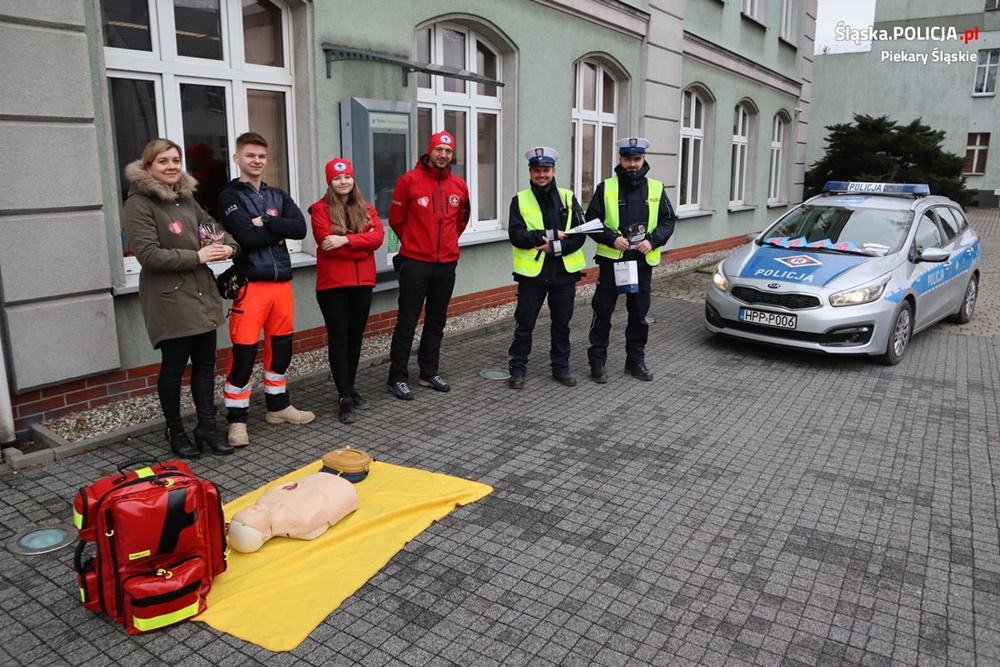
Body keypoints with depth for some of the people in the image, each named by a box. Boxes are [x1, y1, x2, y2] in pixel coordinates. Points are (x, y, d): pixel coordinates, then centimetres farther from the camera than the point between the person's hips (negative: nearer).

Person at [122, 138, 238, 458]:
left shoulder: (186, 197, 13)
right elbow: (148, 254, -19)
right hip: (170, 300, -7)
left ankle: (207, 427, 22)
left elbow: (210, 224, 24)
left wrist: (228, 246, 1)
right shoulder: (139, 204, -10)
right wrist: (197, 256, -18)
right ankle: (176, 432, 21)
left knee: (205, 363, 11)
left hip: (202, 294, 7)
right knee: (174, 366, 5)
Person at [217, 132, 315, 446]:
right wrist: (279, 231, -6)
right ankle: (237, 419, 5)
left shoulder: (278, 196, 15)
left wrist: (265, 222, -11)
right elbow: (247, 237, -18)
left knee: (281, 348, 14)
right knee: (243, 353, -5)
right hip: (250, 285, -5)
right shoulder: (230, 197, -1)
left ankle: (278, 406, 29)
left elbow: (300, 228, -3)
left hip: (281, 282, 6)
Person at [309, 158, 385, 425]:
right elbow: (326, 244, -15)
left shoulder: (366, 208, 10)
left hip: (362, 282, 5)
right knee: (338, 339, -2)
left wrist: (346, 240, -20)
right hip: (333, 283, -4)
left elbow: (378, 237, -7)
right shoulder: (320, 209, -2)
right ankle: (345, 397, 1)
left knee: (355, 338, 12)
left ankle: (350, 388, 26)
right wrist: (362, 245, -12)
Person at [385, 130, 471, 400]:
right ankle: (398, 377, 8)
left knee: (436, 322, 13)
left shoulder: (459, 186, 6)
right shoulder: (409, 180, -7)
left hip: (446, 264, 5)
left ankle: (429, 372, 25)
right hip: (415, 263, -4)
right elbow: (396, 219, 1)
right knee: (407, 322, -1)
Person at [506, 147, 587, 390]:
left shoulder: (568, 198, 4)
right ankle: (518, 369, 17)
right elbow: (516, 235, -13)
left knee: (562, 323, 12)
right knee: (525, 323, 5)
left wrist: (555, 247, -17)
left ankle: (561, 367, 26)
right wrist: (550, 234, -18)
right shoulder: (520, 200, -1)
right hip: (532, 273, -2)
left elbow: (580, 235, -4)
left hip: (564, 272, 2)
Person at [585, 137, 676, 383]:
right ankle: (597, 362, 12)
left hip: (643, 262, 2)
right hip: (611, 260, -2)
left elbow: (668, 221, 6)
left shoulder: (656, 188, 5)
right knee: (602, 313, 2)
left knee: (639, 315, 11)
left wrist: (653, 241, -12)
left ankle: (636, 361, 24)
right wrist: (612, 238, -17)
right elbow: (591, 221, -2)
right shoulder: (605, 188, -1)